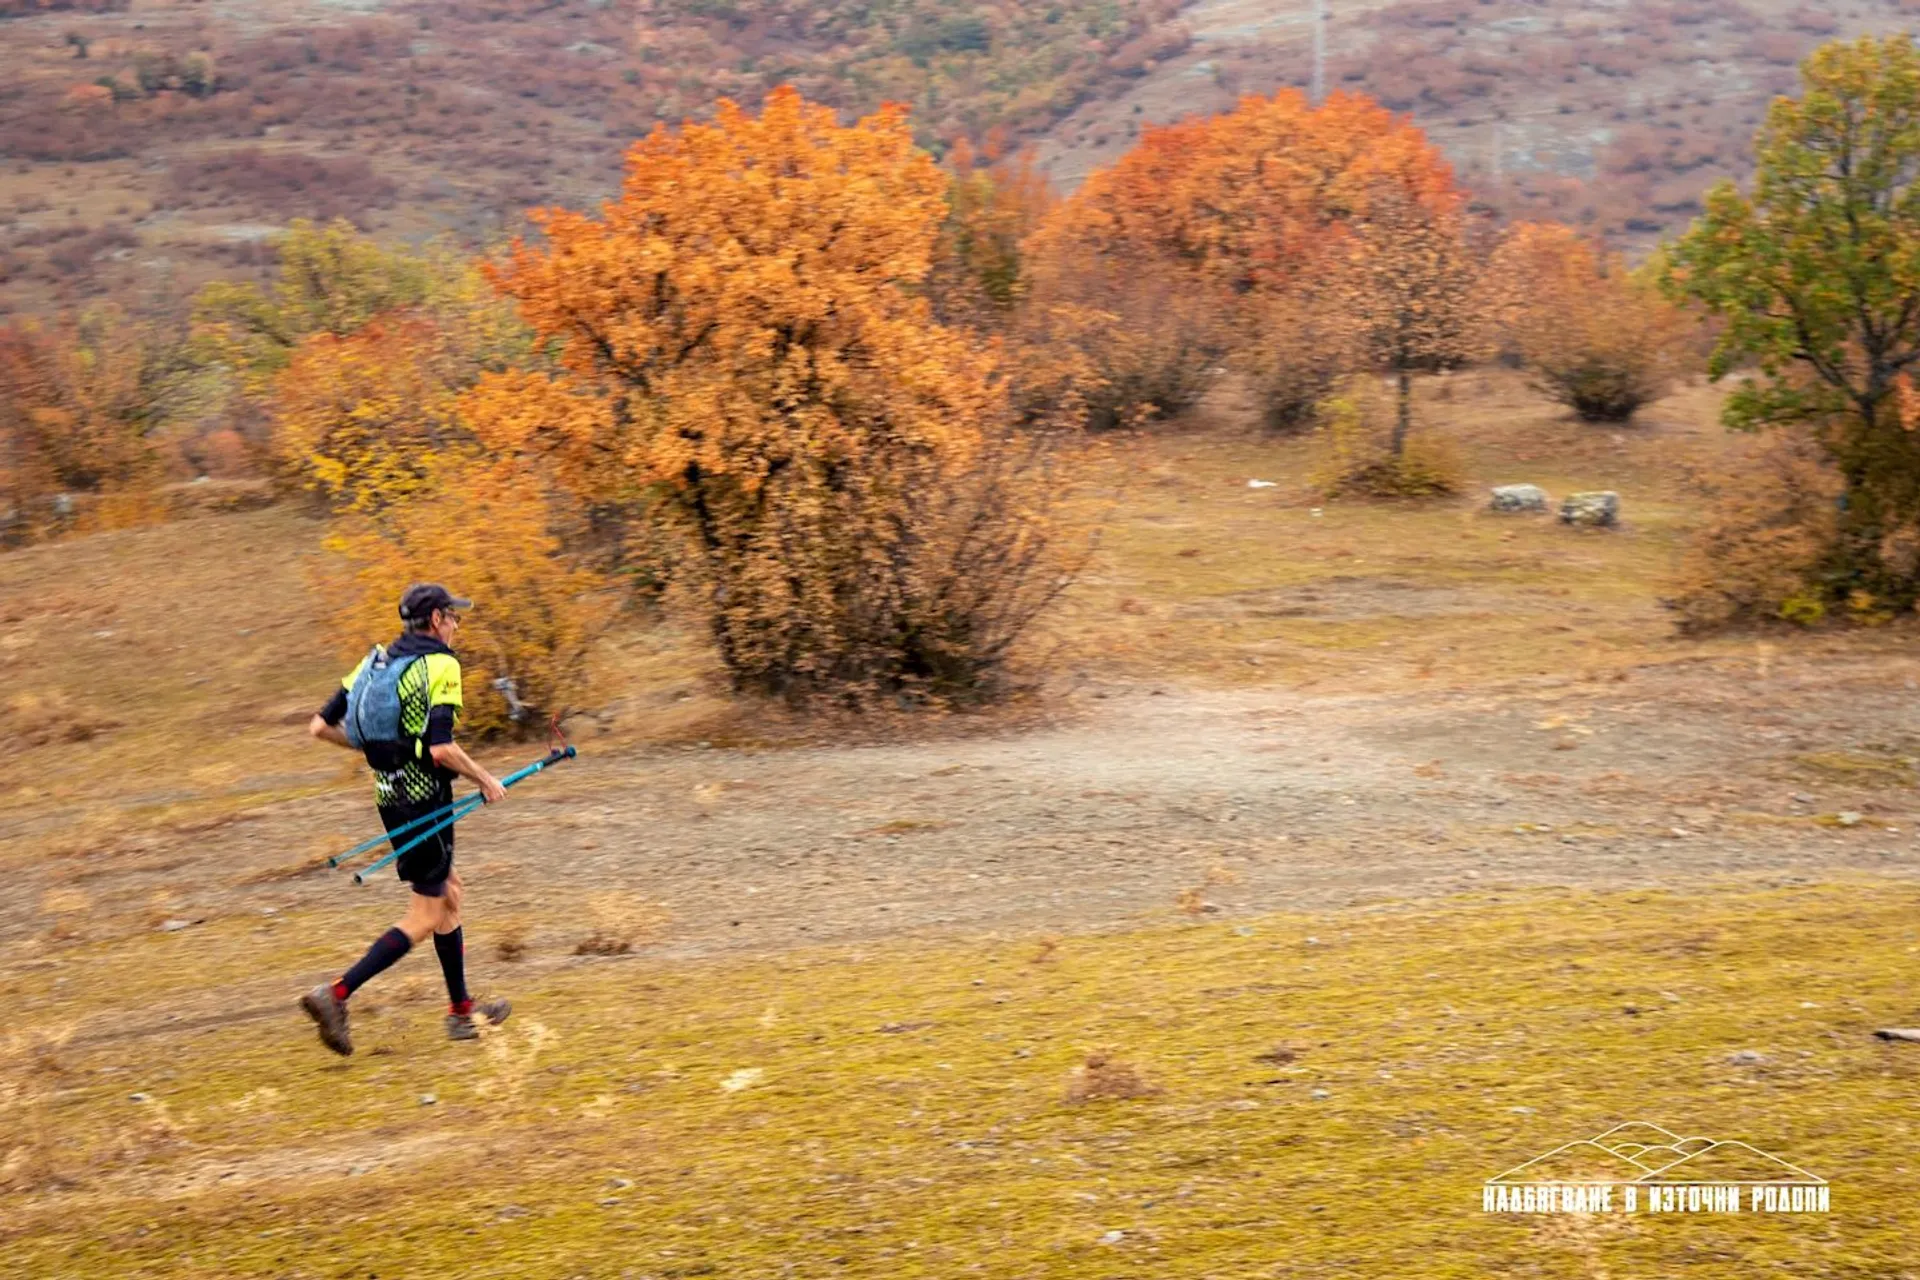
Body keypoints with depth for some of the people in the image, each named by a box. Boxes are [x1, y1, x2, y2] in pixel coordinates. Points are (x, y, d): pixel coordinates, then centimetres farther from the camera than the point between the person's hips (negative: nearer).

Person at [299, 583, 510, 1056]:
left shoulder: (375, 661, 9)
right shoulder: (441, 666, -13)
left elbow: (321, 727, 7)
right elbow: (442, 748, -24)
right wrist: (485, 781, -9)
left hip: (390, 797, 9)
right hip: (425, 800, -9)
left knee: (449, 889, 21)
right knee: (425, 917, 0)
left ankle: (461, 1010, 27)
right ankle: (336, 994, -11)